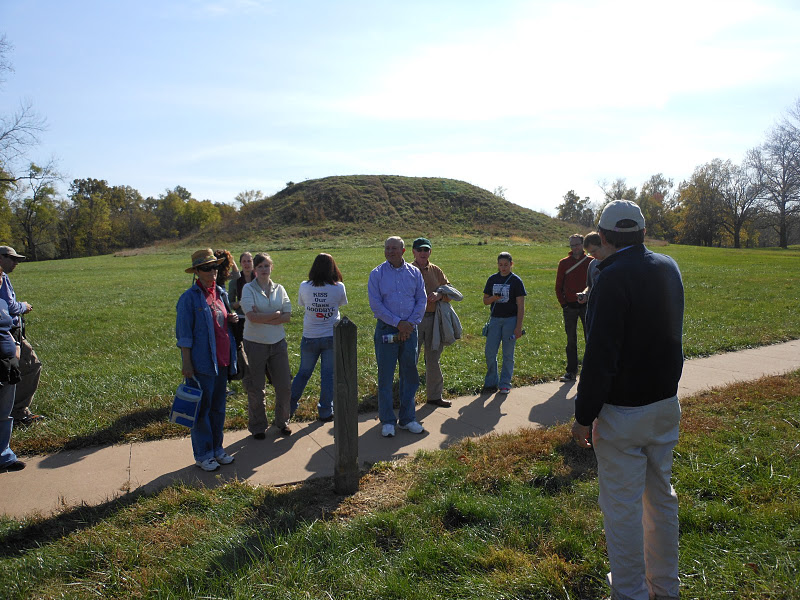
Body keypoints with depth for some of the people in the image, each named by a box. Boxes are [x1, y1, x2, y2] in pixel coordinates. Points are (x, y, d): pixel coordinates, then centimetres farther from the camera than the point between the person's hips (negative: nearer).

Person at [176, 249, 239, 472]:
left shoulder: (221, 293, 10)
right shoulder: (189, 297, -11)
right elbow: (184, 333, -11)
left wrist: (232, 318, 1)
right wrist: (186, 362, -14)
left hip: (222, 361, 7)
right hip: (202, 362, -7)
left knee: (218, 407, 16)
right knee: (202, 409, 3)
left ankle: (216, 448, 29)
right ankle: (202, 455, 16)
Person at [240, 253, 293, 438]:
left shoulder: (279, 289, 6)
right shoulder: (248, 289, -4)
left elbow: (288, 316, -3)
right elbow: (252, 317, -17)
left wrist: (263, 318, -13)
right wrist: (276, 314, -10)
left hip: (278, 342, 3)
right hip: (255, 344, -3)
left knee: (284, 386, 5)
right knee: (256, 388, 6)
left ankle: (282, 421, 26)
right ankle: (257, 426, 23)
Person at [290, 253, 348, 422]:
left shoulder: (304, 287, -8)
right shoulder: (339, 287, -9)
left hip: (310, 337, 1)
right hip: (332, 337, -1)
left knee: (303, 373, 15)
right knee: (328, 375, 9)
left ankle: (288, 408, 23)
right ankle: (325, 412, 15)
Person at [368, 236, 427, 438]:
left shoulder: (414, 273, 7)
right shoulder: (377, 274, -1)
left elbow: (421, 300, 6)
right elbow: (375, 304, -6)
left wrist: (410, 323, -7)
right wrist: (398, 323, -12)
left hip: (409, 330, 3)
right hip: (386, 329, -3)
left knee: (410, 375, 9)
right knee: (385, 376, 0)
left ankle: (408, 418, 21)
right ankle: (387, 421, 11)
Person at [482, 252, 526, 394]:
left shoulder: (516, 281, -2)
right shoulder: (492, 279, 8)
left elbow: (521, 306, -4)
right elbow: (485, 301, 12)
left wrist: (518, 327, -10)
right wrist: (494, 298, -11)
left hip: (510, 319, -3)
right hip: (495, 319, 3)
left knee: (508, 354, 2)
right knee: (490, 352, 0)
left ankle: (505, 384, 12)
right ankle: (491, 383, 13)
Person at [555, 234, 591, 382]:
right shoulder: (564, 263, 4)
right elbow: (558, 286, 8)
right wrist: (563, 303, 1)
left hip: (586, 306, -1)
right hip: (570, 307, 2)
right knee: (571, 340, 7)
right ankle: (571, 371, 14)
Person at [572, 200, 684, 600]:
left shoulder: (613, 278, -20)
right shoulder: (669, 269, 4)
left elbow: (600, 356, -22)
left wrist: (584, 416, -16)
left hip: (623, 413, -8)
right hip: (666, 404, 8)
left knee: (622, 507, 5)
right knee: (661, 495, 20)